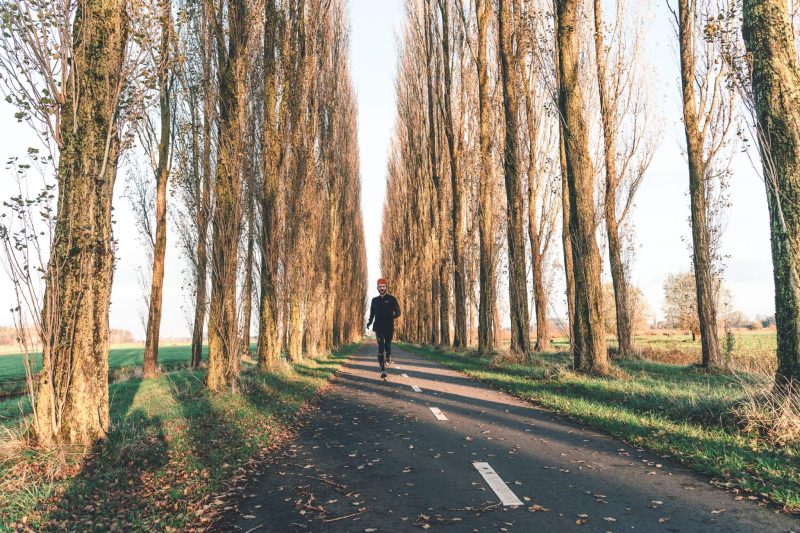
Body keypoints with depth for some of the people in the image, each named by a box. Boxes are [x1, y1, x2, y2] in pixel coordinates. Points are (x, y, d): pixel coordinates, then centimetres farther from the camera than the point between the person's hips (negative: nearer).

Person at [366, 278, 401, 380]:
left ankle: (388, 358, 41)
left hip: (389, 327, -1)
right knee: (380, 348, -9)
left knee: (387, 346, 5)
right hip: (378, 327, 1)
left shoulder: (391, 299, 2)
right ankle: (383, 370, -11)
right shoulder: (375, 300, 11)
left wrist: (391, 316, -19)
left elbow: (398, 312, 1)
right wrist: (370, 321, -2)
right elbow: (372, 313, 17)